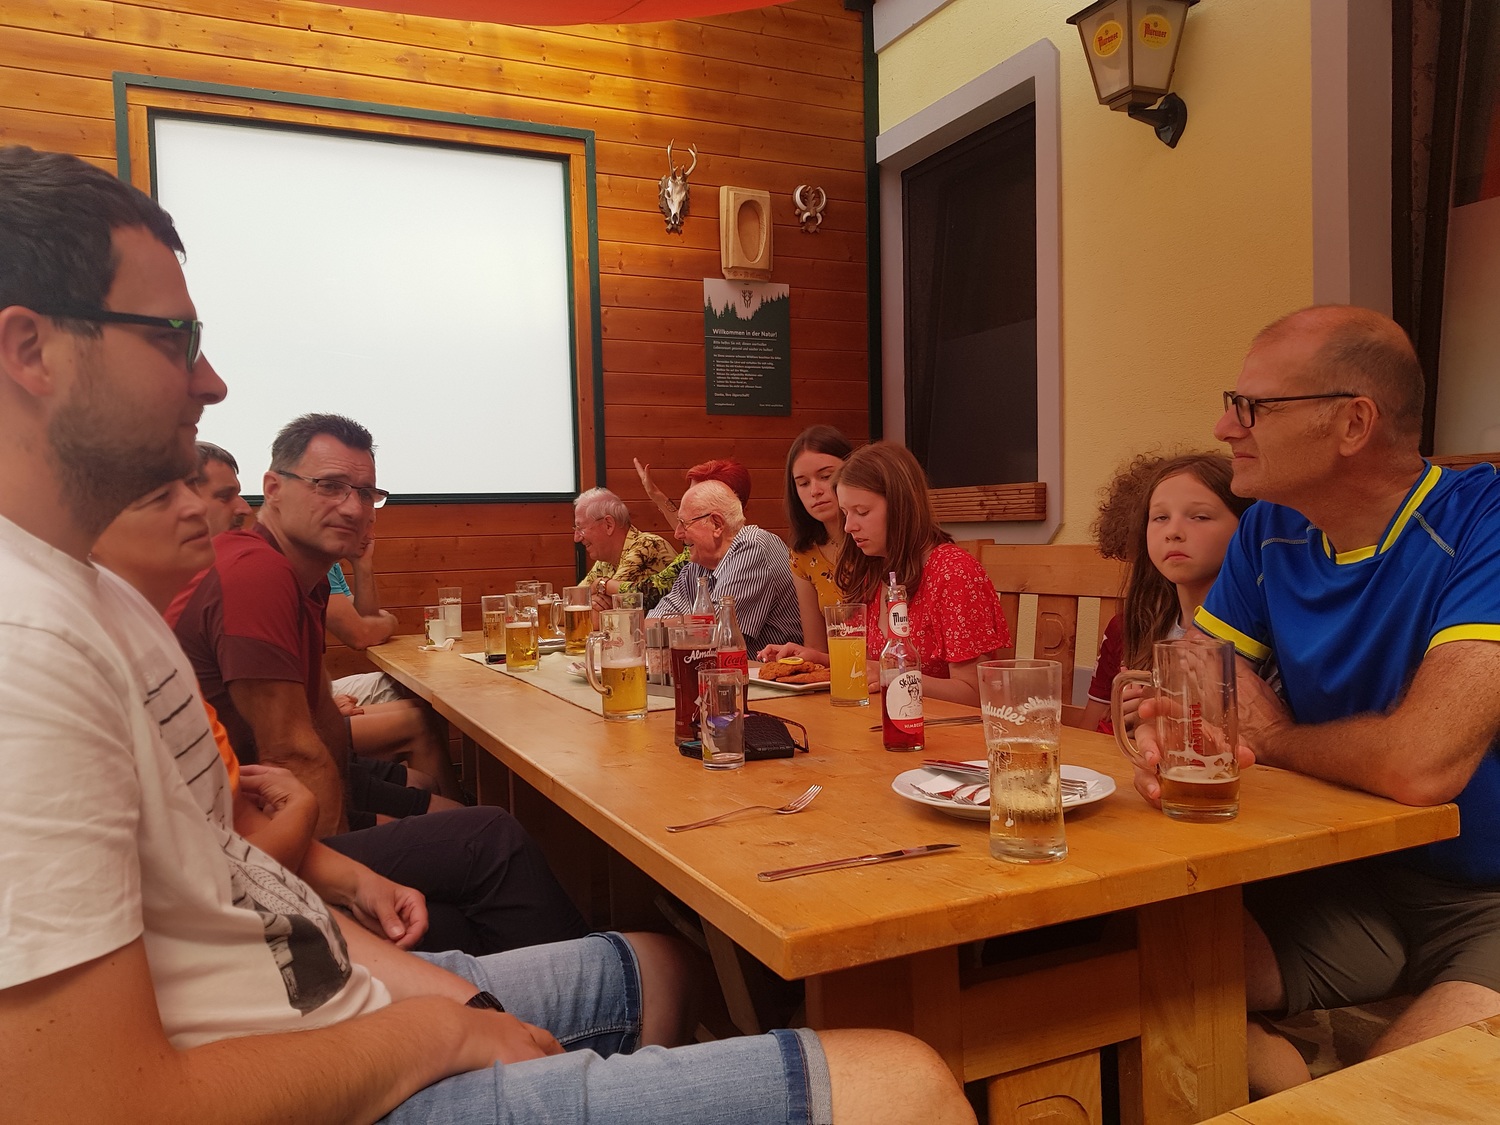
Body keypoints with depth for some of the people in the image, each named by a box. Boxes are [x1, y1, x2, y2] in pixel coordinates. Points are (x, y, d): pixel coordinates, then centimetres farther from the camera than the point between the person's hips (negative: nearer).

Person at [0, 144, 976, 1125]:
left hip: (332, 1000, 10)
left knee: (651, 961, 30)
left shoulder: (94, 595, 11)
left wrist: (408, 974, 1)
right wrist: (438, 1028, -12)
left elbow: (205, 876, 12)